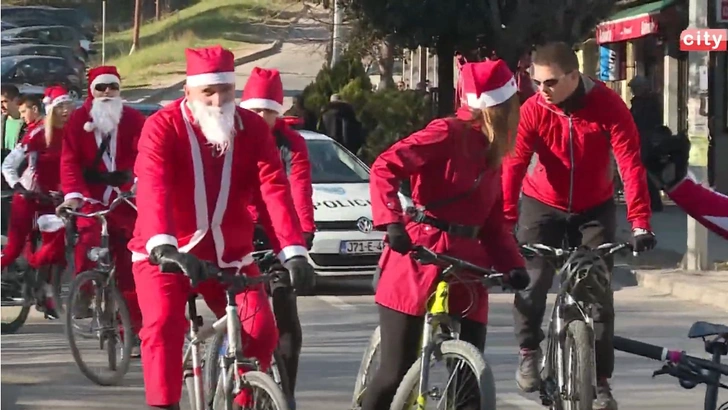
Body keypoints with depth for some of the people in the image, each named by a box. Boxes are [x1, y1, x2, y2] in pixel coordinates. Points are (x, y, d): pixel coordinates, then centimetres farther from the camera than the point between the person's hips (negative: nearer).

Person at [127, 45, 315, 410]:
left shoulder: (252, 128, -5)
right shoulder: (163, 126, -15)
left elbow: (276, 190, -15)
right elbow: (152, 189, -29)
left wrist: (294, 252, -29)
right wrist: (163, 246, -47)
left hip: (229, 253, 3)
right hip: (168, 254, -3)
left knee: (261, 330, -10)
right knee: (163, 325, -24)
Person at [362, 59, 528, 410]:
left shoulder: (490, 151, 16)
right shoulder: (449, 133, -8)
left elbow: (493, 222, 16)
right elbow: (385, 167, -17)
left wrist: (512, 264, 0)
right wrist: (392, 222, -30)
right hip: (418, 258, -7)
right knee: (396, 372, -6)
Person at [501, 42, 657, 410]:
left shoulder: (607, 105, -22)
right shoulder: (532, 110, -19)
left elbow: (631, 163, -26)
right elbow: (513, 165, -27)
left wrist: (639, 223, -35)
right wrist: (505, 222, -40)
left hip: (594, 209, 0)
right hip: (544, 206, 0)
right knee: (532, 280, -18)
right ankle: (529, 352, 7)